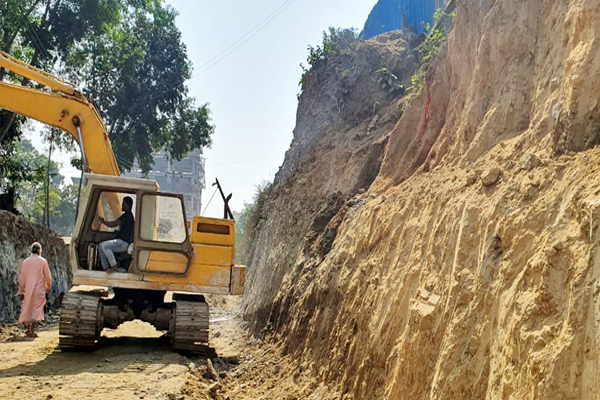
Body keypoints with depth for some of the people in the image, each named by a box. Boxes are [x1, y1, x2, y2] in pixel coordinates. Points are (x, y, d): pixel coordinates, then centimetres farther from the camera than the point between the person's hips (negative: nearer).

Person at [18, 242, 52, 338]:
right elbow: (47, 276, -2)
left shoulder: (25, 262, 3)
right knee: (37, 308, 0)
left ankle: (28, 329, 24)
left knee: (27, 308, 16)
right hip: (39, 289, -3)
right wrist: (48, 286, 15)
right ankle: (31, 330, -8)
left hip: (28, 289, 3)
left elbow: (22, 278, 4)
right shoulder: (43, 261, -5)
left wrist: (21, 292, 11)